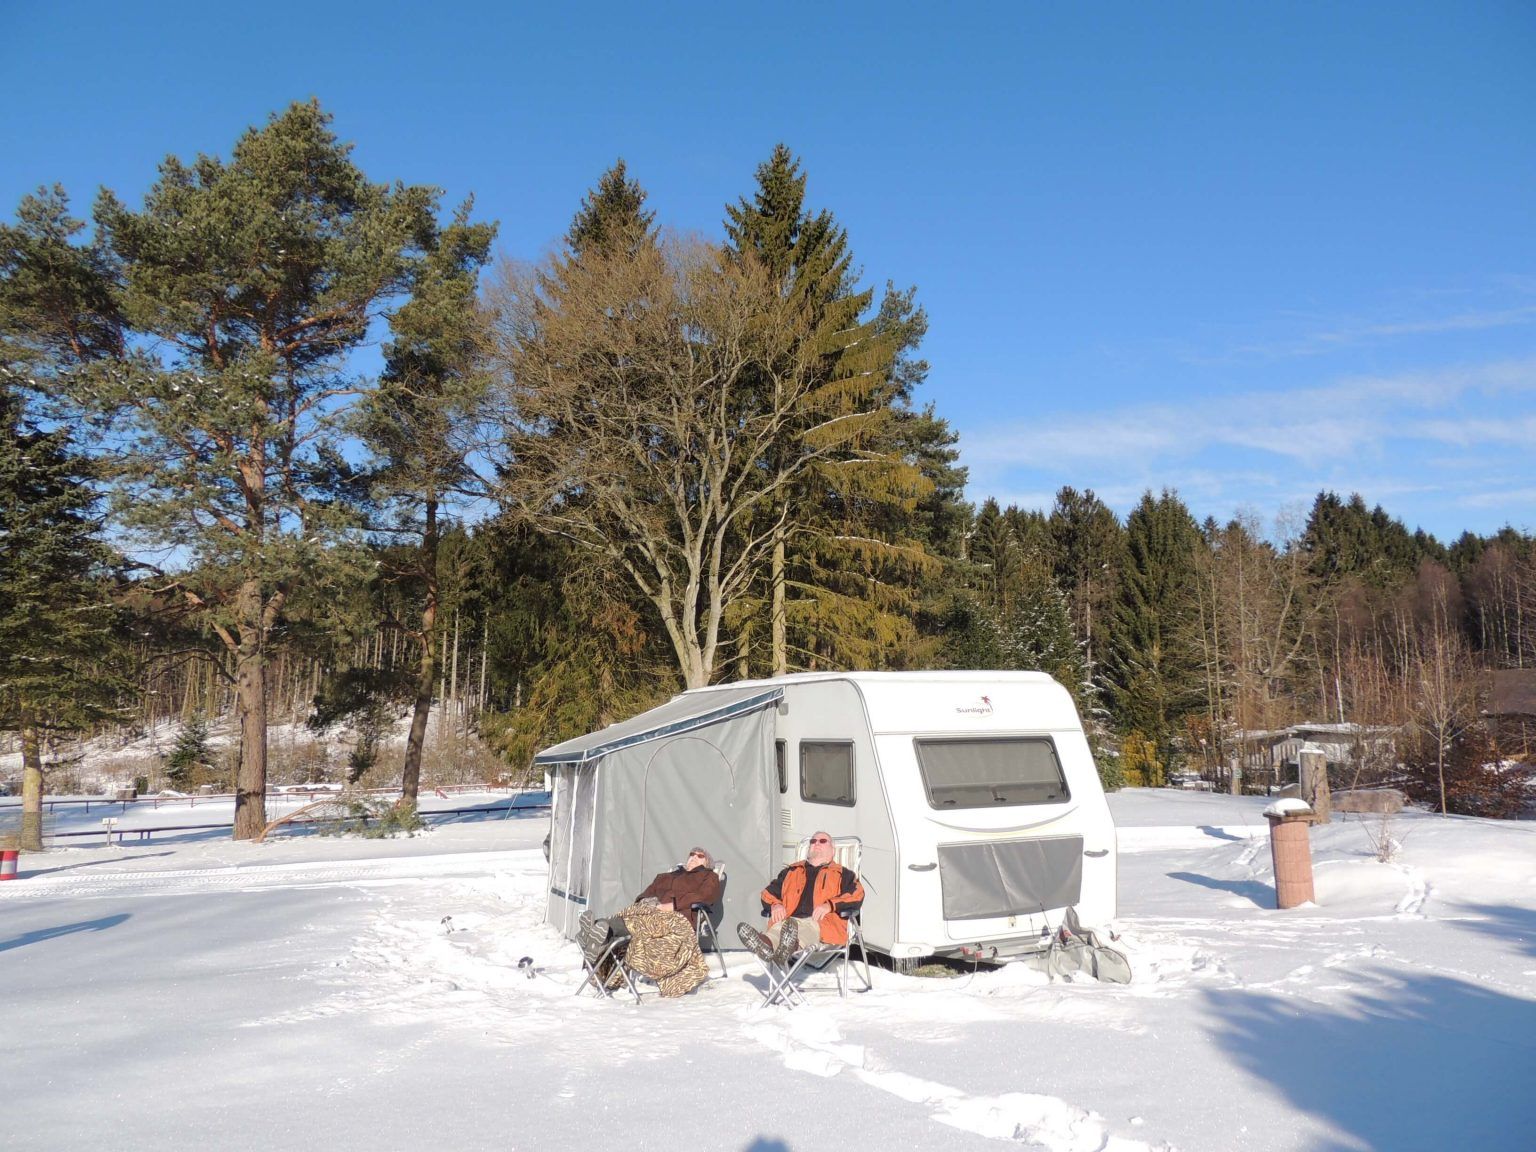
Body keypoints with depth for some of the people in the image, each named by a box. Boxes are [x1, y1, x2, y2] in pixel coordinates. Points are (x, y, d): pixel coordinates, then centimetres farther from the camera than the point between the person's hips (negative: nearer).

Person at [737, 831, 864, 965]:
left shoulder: (841, 874, 27)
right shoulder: (791, 871, 36)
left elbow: (856, 896, 9)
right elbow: (769, 892, 32)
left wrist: (830, 905, -9)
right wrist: (775, 905, 6)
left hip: (823, 920, -2)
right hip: (789, 919, 3)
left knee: (810, 926, -41)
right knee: (780, 925, -36)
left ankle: (790, 945, -74)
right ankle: (767, 944, -70)